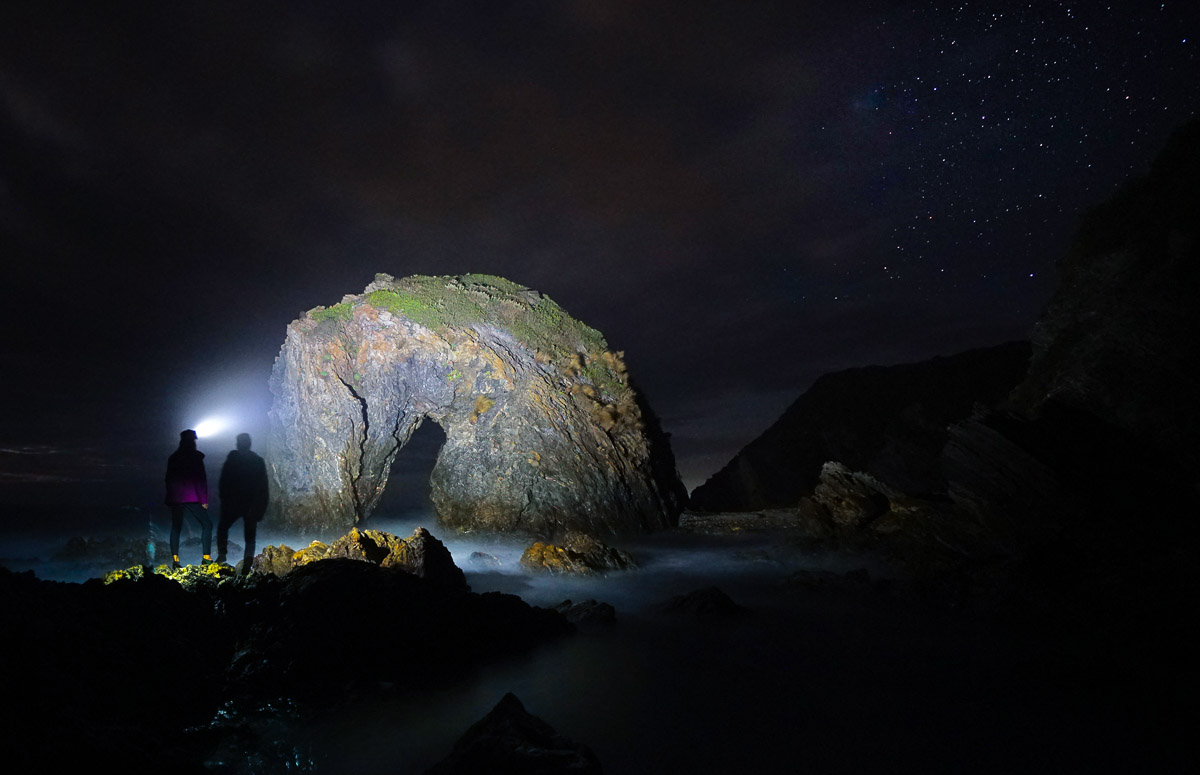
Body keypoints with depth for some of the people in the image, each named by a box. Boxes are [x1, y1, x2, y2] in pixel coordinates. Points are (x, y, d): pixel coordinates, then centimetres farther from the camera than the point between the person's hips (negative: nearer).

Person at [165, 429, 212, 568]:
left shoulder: (173, 458, 11)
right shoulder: (196, 457, -5)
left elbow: (168, 479, 15)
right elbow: (201, 479, -8)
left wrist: (170, 498, 21)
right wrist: (204, 499, -6)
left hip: (175, 498, 5)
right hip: (192, 498, -5)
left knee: (176, 528, 11)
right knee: (207, 525, 3)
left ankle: (175, 559, 3)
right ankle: (206, 557, -5)